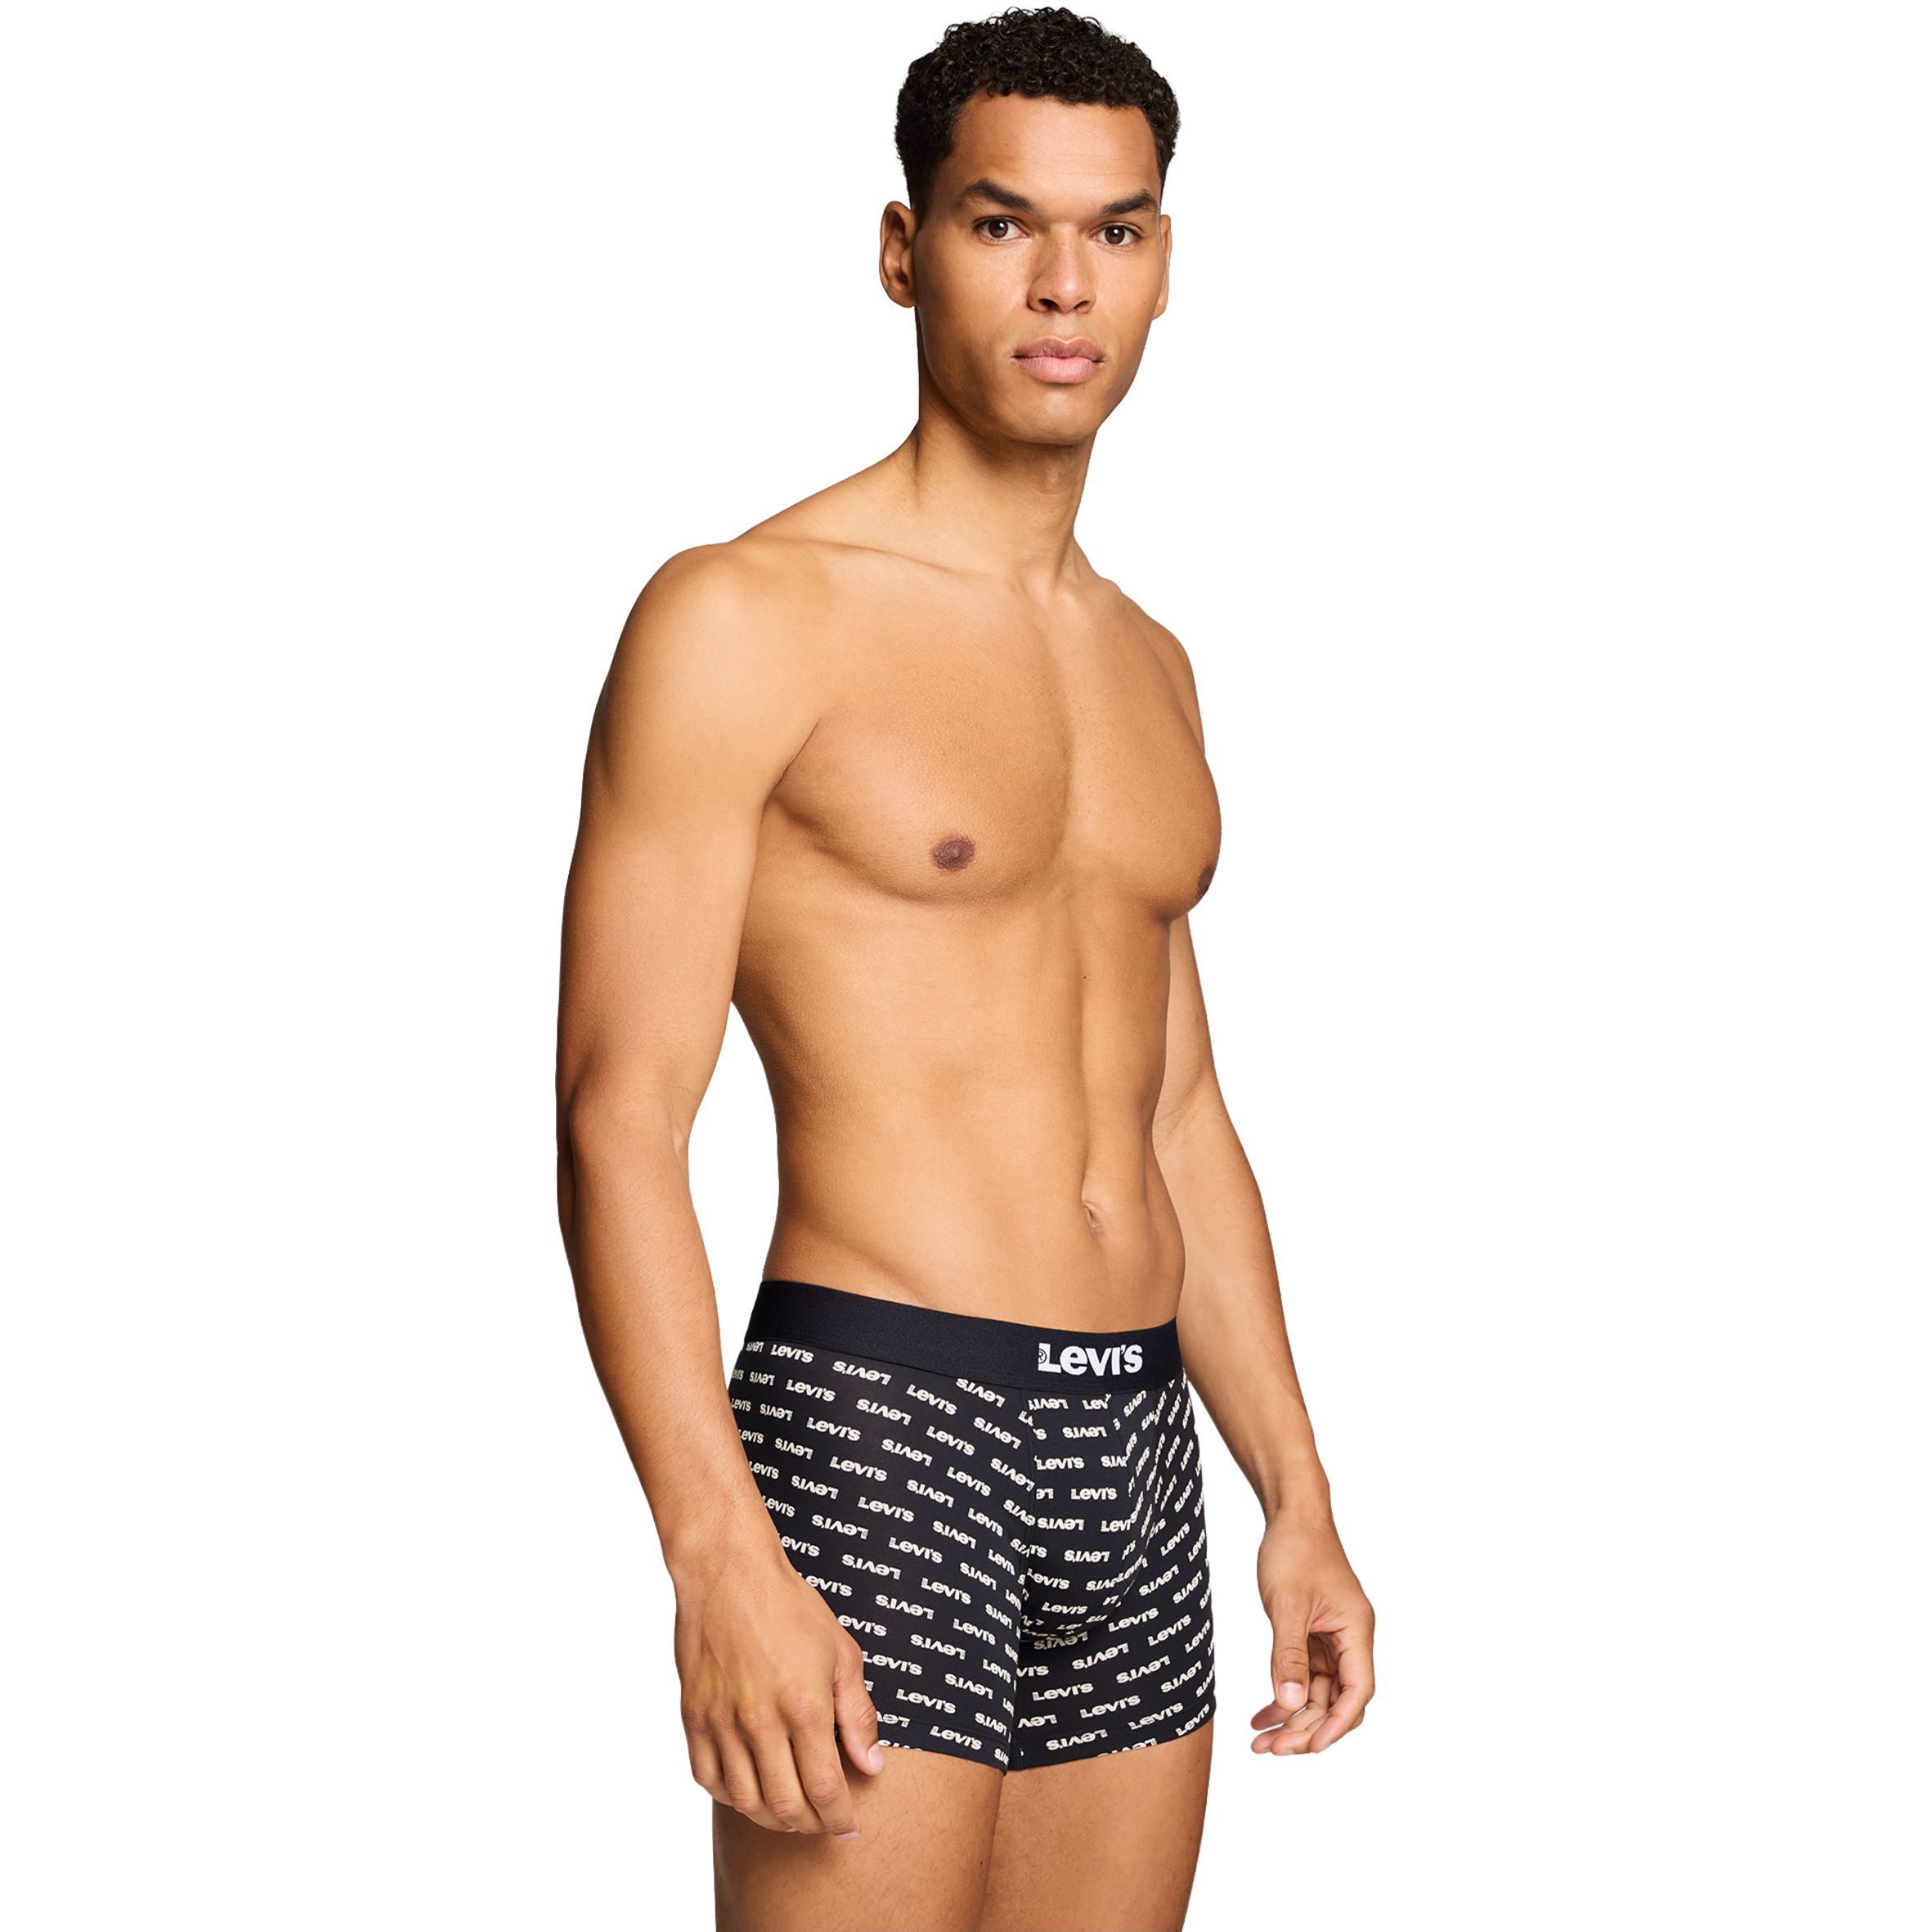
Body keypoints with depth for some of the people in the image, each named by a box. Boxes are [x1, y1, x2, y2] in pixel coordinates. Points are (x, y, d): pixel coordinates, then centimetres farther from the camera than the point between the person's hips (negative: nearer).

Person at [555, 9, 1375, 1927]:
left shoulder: (1147, 663, 15)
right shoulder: (745, 618, -7)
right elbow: (618, 1120, -13)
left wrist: (1298, 1494, 16)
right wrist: (720, 1561, -21)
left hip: (1138, 1461, 7)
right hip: (874, 1430, -7)